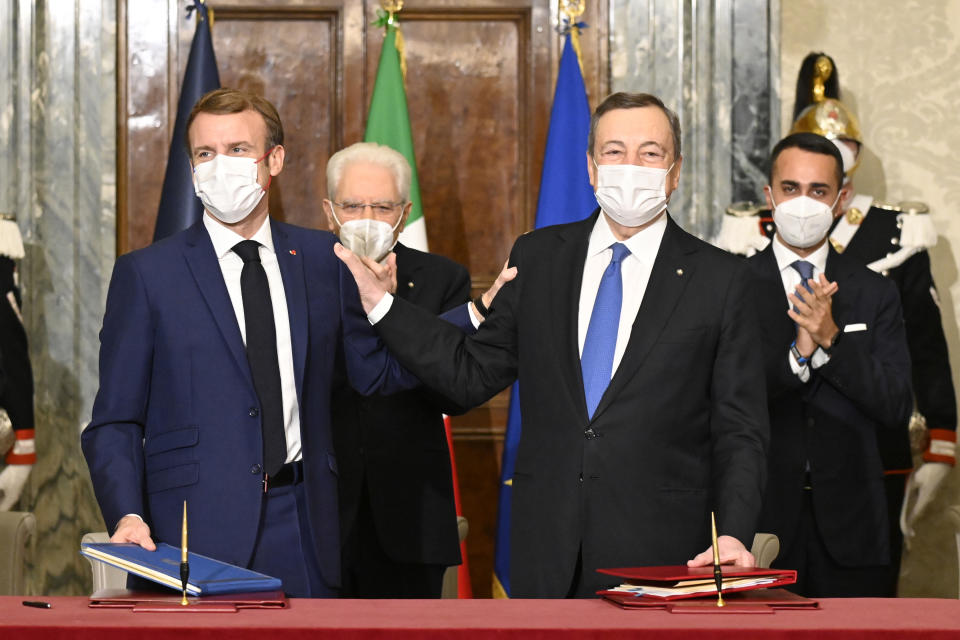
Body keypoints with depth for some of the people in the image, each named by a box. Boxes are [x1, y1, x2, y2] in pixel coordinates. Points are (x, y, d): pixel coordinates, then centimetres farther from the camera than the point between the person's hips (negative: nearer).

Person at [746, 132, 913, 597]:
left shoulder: (875, 294, 9)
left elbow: (896, 409, -1)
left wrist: (831, 339, -12)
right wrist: (797, 354, -19)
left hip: (848, 525, 2)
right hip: (761, 521, -1)